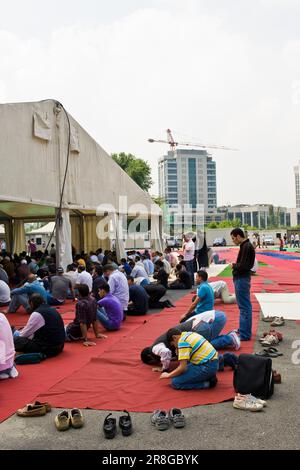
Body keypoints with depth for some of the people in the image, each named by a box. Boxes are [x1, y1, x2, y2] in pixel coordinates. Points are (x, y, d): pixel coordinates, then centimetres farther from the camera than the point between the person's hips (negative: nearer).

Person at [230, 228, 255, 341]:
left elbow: (243, 266, -23)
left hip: (242, 279, -11)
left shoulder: (247, 247, -17)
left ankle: (245, 335, -2)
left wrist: (234, 266, -8)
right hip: (242, 278, 11)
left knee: (244, 307, -6)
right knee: (245, 306, 19)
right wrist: (236, 265, 3)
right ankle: (244, 329, 32)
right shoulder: (245, 246, 13)